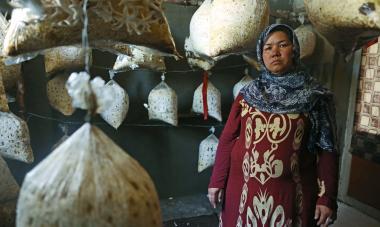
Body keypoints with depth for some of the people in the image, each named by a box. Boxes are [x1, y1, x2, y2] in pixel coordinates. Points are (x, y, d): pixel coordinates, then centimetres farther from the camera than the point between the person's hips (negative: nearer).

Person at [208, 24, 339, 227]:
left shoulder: (314, 97, -2)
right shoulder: (247, 95, 2)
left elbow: (326, 149, -3)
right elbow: (227, 139, 1)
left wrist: (327, 197, -6)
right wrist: (217, 181, -1)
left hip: (291, 192, -1)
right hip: (244, 188, 2)